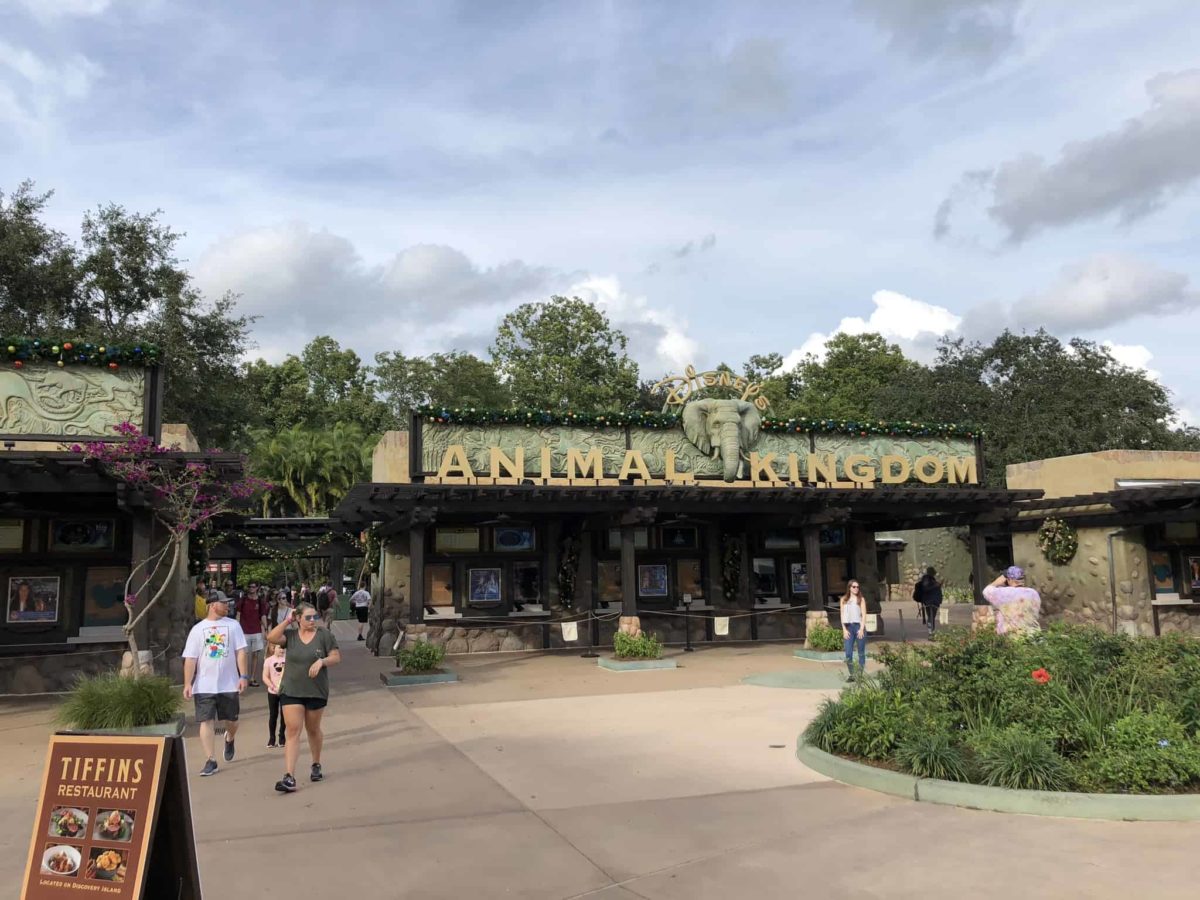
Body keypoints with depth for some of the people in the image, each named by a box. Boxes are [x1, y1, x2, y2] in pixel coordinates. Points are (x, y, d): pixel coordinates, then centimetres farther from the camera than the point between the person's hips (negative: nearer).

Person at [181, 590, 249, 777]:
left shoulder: (233, 625, 3)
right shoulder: (198, 629, 2)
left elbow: (240, 652, 0)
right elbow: (190, 659, 0)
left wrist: (243, 676, -8)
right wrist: (187, 684, -6)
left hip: (229, 684, 1)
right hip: (204, 685, -1)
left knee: (231, 720, 10)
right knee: (206, 721, -4)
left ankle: (229, 739, 43)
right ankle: (210, 760, 4)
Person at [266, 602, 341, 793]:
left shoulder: (324, 635, -3)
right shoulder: (290, 634, 0)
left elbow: (336, 657, -1)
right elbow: (271, 637, -16)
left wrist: (322, 661, -19)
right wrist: (287, 621, -11)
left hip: (316, 691, 0)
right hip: (290, 691, 0)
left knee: (313, 730, 15)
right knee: (293, 730, -8)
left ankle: (316, 765, 37)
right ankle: (290, 777, -11)